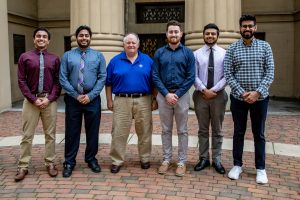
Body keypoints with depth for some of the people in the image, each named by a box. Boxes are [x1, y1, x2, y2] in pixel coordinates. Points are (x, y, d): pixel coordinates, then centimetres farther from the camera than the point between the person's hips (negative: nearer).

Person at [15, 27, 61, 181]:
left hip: (50, 100, 1)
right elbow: (21, 81, 0)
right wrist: (33, 99, -9)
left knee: (50, 134, 7)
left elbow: (58, 81, 3)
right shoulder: (25, 57, 4)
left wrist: (49, 99, -9)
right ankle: (23, 166, 11)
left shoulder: (55, 59, 7)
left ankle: (50, 163, 17)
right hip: (31, 100, -1)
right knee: (27, 135, 3)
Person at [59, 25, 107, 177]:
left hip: (92, 99, 1)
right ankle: (69, 162, 18)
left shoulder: (98, 56, 4)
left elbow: (102, 78, -2)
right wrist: (76, 95, -10)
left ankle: (91, 159, 26)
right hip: (73, 99, 0)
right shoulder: (67, 56, 2)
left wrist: (90, 95, -11)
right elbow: (63, 78, -3)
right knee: (72, 132, 6)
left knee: (93, 131, 9)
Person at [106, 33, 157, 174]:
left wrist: (154, 99, 3)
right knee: (119, 132, 0)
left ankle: (145, 159, 23)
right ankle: (117, 161, 12)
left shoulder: (147, 60, 6)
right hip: (121, 100, 0)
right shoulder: (115, 61, 5)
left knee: (144, 131, 8)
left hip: (143, 101, 1)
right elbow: (108, 83, 7)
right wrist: (109, 100, 2)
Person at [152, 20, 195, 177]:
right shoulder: (159, 53, 5)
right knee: (166, 130, 10)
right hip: (163, 95, 1)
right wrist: (167, 94, -11)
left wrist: (177, 94, -12)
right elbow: (155, 76, 0)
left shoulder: (187, 53, 1)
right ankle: (166, 159, 21)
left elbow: (191, 77, -4)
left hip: (181, 95, -1)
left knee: (182, 130, 6)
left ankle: (182, 161, 15)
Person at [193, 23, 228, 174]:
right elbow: (194, 76, -2)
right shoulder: (196, 54, 3)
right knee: (203, 129, 9)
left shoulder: (225, 53, 2)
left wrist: (213, 90, -13)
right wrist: (204, 90, -14)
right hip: (201, 95, 1)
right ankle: (203, 158, 19)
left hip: (218, 95, 0)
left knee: (217, 130, 9)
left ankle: (217, 160, 18)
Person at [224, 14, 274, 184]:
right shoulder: (232, 49, 0)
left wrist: (257, 92, -15)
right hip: (238, 98, 0)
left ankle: (261, 168, 20)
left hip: (260, 98, 0)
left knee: (259, 134, 8)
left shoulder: (265, 46, 1)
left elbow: (270, 73, -4)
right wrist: (242, 93, -14)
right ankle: (237, 165, 23)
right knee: (239, 132, 10)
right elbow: (228, 74, -4)